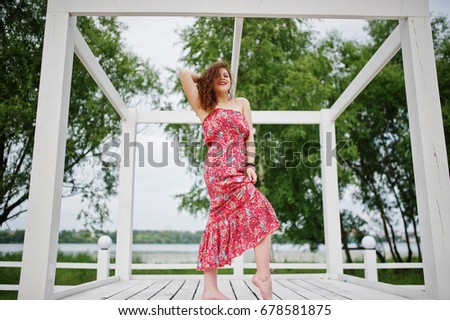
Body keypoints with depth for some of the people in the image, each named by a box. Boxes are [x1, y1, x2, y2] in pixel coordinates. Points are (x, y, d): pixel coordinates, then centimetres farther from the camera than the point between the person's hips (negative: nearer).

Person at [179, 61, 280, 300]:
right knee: (261, 210, -16)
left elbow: (249, 136, 12)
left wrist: (250, 165, -1)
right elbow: (184, 73, 2)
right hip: (220, 168, -5)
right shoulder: (204, 107, 9)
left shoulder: (242, 103, 21)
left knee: (219, 225, 4)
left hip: (238, 170, 5)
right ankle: (263, 274, -13)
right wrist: (203, 79, 21)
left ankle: (210, 289, 8)